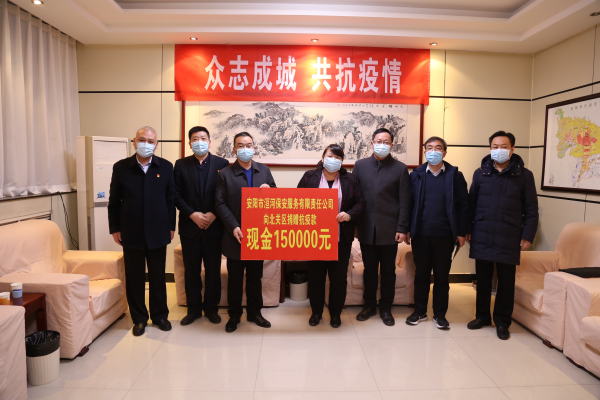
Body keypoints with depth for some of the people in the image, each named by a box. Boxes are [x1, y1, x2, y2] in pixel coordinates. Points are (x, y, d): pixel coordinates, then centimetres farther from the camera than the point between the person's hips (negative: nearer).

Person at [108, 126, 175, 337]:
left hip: (158, 232, 0)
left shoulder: (166, 167, 1)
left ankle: (160, 315, 27)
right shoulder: (121, 167, 0)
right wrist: (114, 228, 0)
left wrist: (171, 226, 1)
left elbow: (170, 199, 3)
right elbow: (114, 201, 3)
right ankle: (139, 318, 25)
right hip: (131, 233, 0)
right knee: (134, 278, 9)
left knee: (158, 277, 11)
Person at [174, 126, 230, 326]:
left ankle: (211, 307, 23)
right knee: (191, 270, 9)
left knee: (213, 270, 8)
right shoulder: (181, 164, 5)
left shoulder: (222, 164, 1)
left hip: (213, 226, -1)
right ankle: (193, 309, 23)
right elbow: (176, 195, 0)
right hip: (189, 226, 1)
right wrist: (192, 214, -12)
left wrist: (213, 214, -12)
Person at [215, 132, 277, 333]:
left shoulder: (264, 170, 6)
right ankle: (234, 315, 25)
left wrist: (269, 190, -15)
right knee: (235, 279, 10)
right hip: (236, 235, -2)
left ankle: (254, 312, 29)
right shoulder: (225, 173, -2)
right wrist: (233, 227, -17)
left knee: (255, 277, 14)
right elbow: (220, 204, -7)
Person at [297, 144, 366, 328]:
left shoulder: (350, 179, 1)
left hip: (341, 238, 0)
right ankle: (316, 312, 30)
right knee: (315, 276, 12)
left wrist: (349, 215, -16)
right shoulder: (309, 177, 0)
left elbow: (360, 202, 2)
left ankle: (335, 313, 28)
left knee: (339, 277, 10)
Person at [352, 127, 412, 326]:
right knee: (369, 269, 13)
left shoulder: (400, 168, 0)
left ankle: (386, 308, 26)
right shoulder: (360, 165, 5)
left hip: (390, 229, -1)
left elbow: (405, 201, -2)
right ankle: (369, 305, 29)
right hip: (366, 228, 1)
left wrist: (402, 228, -7)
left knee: (388, 270, 10)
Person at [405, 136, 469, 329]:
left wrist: (461, 232, -3)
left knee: (442, 276, 10)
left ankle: (440, 314, 24)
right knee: (421, 274, 11)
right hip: (420, 234, 1)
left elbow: (463, 205, 0)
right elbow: (409, 203, 2)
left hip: (445, 235, -1)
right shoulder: (416, 175, 3)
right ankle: (420, 311, 25)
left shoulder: (455, 175, 1)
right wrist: (407, 229, -2)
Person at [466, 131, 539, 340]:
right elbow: (471, 204, 8)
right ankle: (482, 316, 26)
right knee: (482, 279, 10)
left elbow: (531, 209, 2)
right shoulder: (480, 173, 7)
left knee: (506, 281, 6)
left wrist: (528, 235, -4)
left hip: (509, 238, -1)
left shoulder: (524, 175, 2)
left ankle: (502, 322, 21)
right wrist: (467, 229, 4)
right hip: (482, 236, 2)